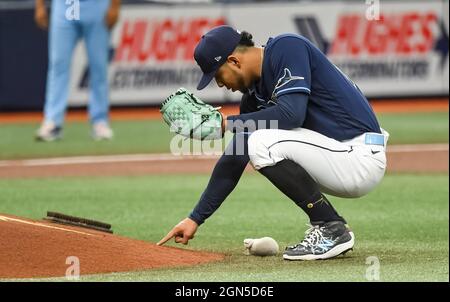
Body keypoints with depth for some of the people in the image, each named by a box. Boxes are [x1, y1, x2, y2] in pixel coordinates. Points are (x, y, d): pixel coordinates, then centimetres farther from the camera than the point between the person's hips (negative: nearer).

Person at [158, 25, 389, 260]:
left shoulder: (287, 48, -11)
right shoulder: (255, 92, 13)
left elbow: (292, 114, -25)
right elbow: (234, 161, 17)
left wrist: (228, 123, -16)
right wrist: (196, 219, 16)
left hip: (362, 157, -10)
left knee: (263, 144, -22)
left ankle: (333, 230, -12)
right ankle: (324, 231, 12)